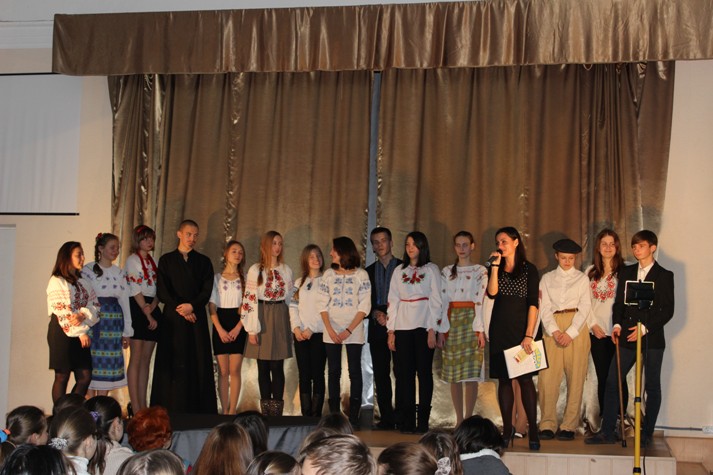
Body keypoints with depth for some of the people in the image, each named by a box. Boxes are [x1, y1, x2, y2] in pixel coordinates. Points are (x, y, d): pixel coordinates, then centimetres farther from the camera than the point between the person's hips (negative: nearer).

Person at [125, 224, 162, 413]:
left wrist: (153, 306, -9)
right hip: (137, 310, -7)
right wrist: (148, 316, -11)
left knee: (146, 360, 7)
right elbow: (136, 291, -10)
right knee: (136, 359, -6)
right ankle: (135, 408, -6)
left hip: (152, 310, 7)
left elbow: (158, 289, 11)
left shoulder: (153, 261, 17)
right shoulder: (132, 260, -4)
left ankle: (143, 406, 9)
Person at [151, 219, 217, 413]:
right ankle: (171, 410, -2)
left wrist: (192, 306, -14)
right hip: (173, 319, -1)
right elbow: (162, 292, -1)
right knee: (173, 365, -4)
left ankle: (198, 410, 0)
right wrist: (181, 309, -11)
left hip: (197, 319, 2)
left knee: (198, 364, -2)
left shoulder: (203, 262, 11)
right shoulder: (166, 260, 7)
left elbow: (207, 291, 2)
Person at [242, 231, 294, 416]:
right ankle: (266, 410, 10)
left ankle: (277, 409, 3)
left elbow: (290, 298, 11)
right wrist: (252, 329, -9)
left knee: (277, 367, -1)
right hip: (262, 319, -1)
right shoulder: (255, 270, -2)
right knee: (263, 367, 3)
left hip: (280, 320, 2)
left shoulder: (286, 270, 7)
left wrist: (292, 325, 7)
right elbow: (249, 300, -4)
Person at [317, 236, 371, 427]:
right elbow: (323, 304, 5)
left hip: (353, 331, -2)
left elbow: (364, 306, -4)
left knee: (354, 371, -2)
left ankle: (354, 416, 2)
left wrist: (348, 331, -12)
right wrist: (330, 330, -8)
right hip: (331, 332, 2)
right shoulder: (328, 274, 8)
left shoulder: (361, 275, 0)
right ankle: (334, 414, 8)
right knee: (334, 371, 4)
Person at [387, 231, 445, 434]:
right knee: (404, 373, 1)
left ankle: (423, 422, 3)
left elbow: (435, 301, -1)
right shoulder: (399, 271, 14)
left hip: (424, 325, -3)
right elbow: (393, 301, 11)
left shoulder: (431, 269, 4)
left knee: (424, 372, -1)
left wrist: (433, 330, -9)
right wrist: (391, 331, 4)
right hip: (403, 326, 3)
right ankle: (407, 422, 5)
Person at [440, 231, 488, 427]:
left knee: (470, 374, -6)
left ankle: (468, 419, -1)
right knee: (453, 374, 3)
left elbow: (479, 301, -5)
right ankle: (459, 420, 10)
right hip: (452, 322, 3)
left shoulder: (480, 271, 3)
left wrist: (480, 330, -11)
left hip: (471, 322, -3)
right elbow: (443, 301, 7)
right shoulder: (447, 272, 12)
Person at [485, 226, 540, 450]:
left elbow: (533, 304, -4)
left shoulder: (529, 269, 1)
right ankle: (507, 430, 9)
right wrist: (495, 265, -7)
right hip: (499, 330, 4)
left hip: (521, 329, -4)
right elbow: (492, 293, -6)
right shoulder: (496, 269, 12)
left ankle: (533, 431, -4)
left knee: (525, 379, -7)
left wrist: (529, 334, -12)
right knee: (503, 379, 4)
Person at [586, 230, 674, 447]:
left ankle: (647, 433, 14)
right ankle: (607, 431, 2)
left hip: (652, 338, -3)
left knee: (652, 387, 4)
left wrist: (645, 328, -15)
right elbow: (619, 302, 12)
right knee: (611, 382, -3)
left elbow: (667, 310, -6)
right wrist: (617, 325, -5)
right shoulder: (626, 272, 12)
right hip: (627, 337, 4)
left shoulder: (664, 276, 0)